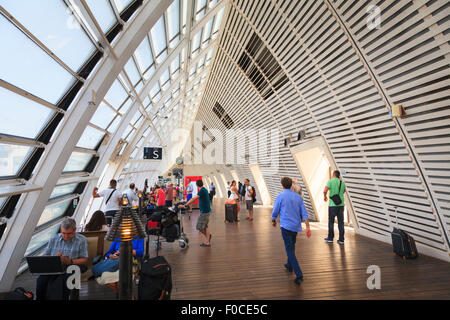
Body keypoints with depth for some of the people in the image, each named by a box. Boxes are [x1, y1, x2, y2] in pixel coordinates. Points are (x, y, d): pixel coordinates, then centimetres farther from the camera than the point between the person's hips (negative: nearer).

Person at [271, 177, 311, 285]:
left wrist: (273, 221, 16)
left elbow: (275, 212, -3)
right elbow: (304, 213, 2)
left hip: (286, 226, -6)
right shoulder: (298, 197, 5)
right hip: (296, 226, 6)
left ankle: (299, 275, -9)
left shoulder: (280, 196, -8)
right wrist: (307, 227, 3)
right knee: (291, 247, 24)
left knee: (290, 250, -3)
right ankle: (289, 266, 40)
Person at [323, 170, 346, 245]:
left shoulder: (330, 181, -6)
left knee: (331, 221, 6)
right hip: (341, 204, 4)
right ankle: (341, 239, 11)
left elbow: (325, 191, -18)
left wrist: (325, 197, 0)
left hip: (333, 204, -4)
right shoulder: (342, 182, 9)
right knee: (341, 222, 8)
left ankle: (330, 238, 14)